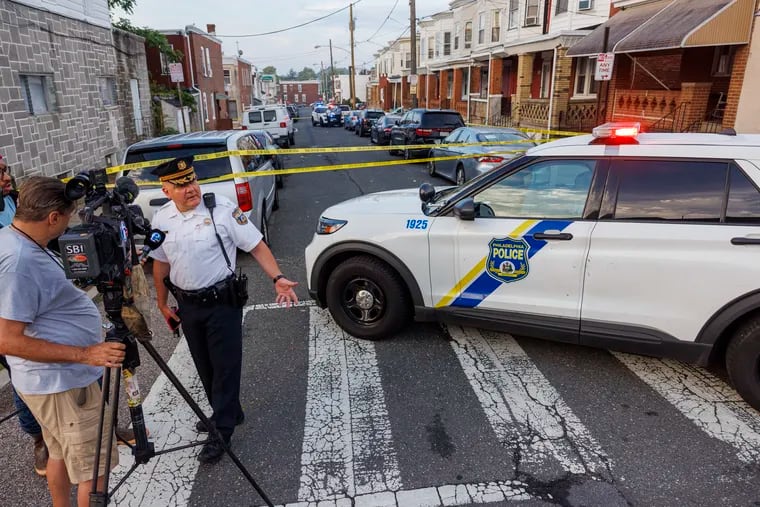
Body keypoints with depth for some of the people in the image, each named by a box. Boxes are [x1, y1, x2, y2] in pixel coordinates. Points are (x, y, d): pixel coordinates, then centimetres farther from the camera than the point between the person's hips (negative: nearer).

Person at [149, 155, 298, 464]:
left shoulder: (222, 209, -14)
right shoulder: (161, 219, 1)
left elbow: (256, 245, -13)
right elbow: (160, 264, 12)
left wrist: (278, 279, -23)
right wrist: (163, 304, 14)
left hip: (222, 302, -5)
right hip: (187, 305, 6)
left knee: (225, 367, 1)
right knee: (204, 367, 17)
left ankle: (222, 432, 14)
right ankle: (227, 413, 38)